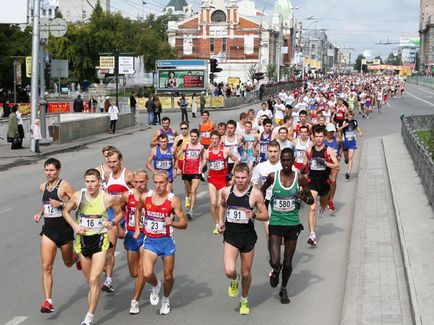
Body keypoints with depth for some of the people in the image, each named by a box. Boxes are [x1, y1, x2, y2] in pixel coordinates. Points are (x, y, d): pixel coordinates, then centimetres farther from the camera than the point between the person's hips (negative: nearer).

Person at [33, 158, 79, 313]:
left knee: (68, 262, 17)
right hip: (48, 230, 4)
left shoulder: (64, 185, -11)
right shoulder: (43, 187, 8)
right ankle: (48, 301, -6)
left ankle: (79, 256, 53)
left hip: (64, 229, -4)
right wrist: (39, 213, 9)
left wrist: (61, 204, -25)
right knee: (46, 267, -7)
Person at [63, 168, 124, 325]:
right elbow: (66, 211, 10)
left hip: (100, 240, -3)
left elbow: (120, 213, 7)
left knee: (94, 280, -12)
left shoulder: (108, 198, -10)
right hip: (83, 239, 3)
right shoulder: (78, 196, -6)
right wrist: (75, 225, -6)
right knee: (89, 280, 15)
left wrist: (113, 222, -13)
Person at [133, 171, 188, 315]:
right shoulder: (145, 197, -4)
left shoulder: (173, 200, -12)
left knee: (168, 276, 10)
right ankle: (155, 286, 19)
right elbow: (138, 209, 20)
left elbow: (184, 223, -9)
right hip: (150, 240, 1)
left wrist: (172, 223, -29)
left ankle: (166, 300, 40)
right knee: (147, 274, -17)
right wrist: (137, 228, 13)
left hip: (166, 240, -1)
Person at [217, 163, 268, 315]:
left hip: (248, 236, -1)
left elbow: (265, 215, -4)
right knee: (229, 271, -17)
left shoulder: (255, 193, -11)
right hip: (230, 236, 1)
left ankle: (244, 300, 40)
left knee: (246, 273, 12)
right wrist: (220, 221, 7)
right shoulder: (226, 191, -2)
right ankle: (235, 280, 22)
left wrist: (254, 215, -24)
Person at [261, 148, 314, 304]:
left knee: (288, 263, 8)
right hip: (275, 223, -1)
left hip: (293, 224, 1)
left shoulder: (299, 178, -4)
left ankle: (283, 289, 34)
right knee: (275, 262, -12)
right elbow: (263, 189, 19)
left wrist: (304, 197, -17)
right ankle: (275, 271, 26)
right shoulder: (273, 176, -4)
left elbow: (311, 200, 4)